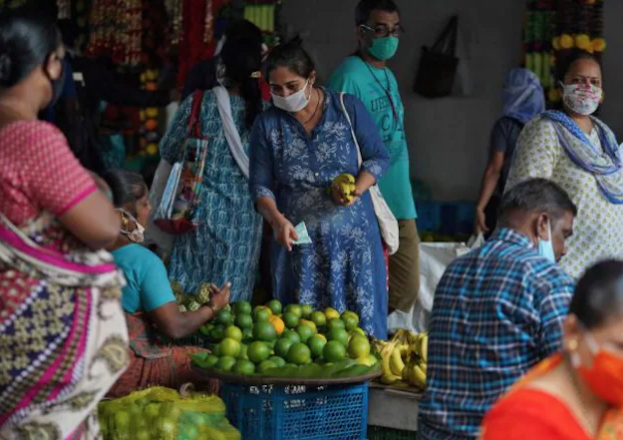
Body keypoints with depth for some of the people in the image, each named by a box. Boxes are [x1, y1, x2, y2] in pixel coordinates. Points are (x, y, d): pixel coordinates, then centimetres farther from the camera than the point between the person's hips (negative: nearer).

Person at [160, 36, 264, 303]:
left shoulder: (199, 103, -9)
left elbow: (168, 151, 1)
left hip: (204, 208, -1)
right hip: (245, 215, 1)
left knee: (191, 282, 8)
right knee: (234, 290, 8)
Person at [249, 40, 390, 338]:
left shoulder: (348, 108, 1)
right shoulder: (267, 124, 4)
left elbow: (378, 157, 6)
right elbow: (261, 185, 2)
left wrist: (357, 189, -13)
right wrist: (277, 219, -17)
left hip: (352, 236, -1)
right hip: (298, 239, 1)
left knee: (360, 321, -1)